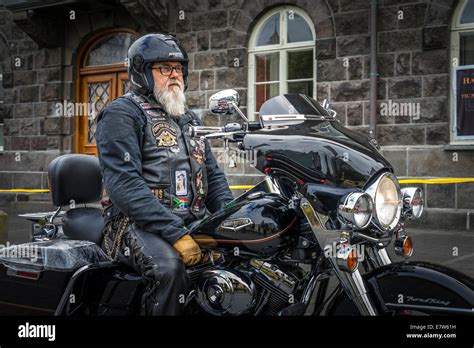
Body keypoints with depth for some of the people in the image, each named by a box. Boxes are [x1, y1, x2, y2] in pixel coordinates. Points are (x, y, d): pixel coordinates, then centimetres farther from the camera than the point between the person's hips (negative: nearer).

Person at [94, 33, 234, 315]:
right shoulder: (122, 114, -2)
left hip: (193, 222, 7)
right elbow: (124, 183, -16)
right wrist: (174, 233, -24)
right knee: (170, 266, -36)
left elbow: (213, 176, 21)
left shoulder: (190, 120, 23)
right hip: (138, 225, -7)